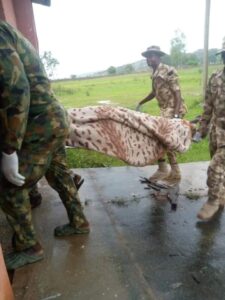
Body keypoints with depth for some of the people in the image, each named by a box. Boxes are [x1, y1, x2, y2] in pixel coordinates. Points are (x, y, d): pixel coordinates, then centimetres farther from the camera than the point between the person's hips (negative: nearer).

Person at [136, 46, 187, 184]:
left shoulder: (169, 71, -14)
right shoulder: (155, 74, 12)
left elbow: (177, 94, -18)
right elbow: (154, 93, 25)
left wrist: (176, 115, -26)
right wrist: (140, 103, 26)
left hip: (173, 110, -9)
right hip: (165, 110, 9)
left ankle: (163, 169, 4)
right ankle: (175, 172, 21)